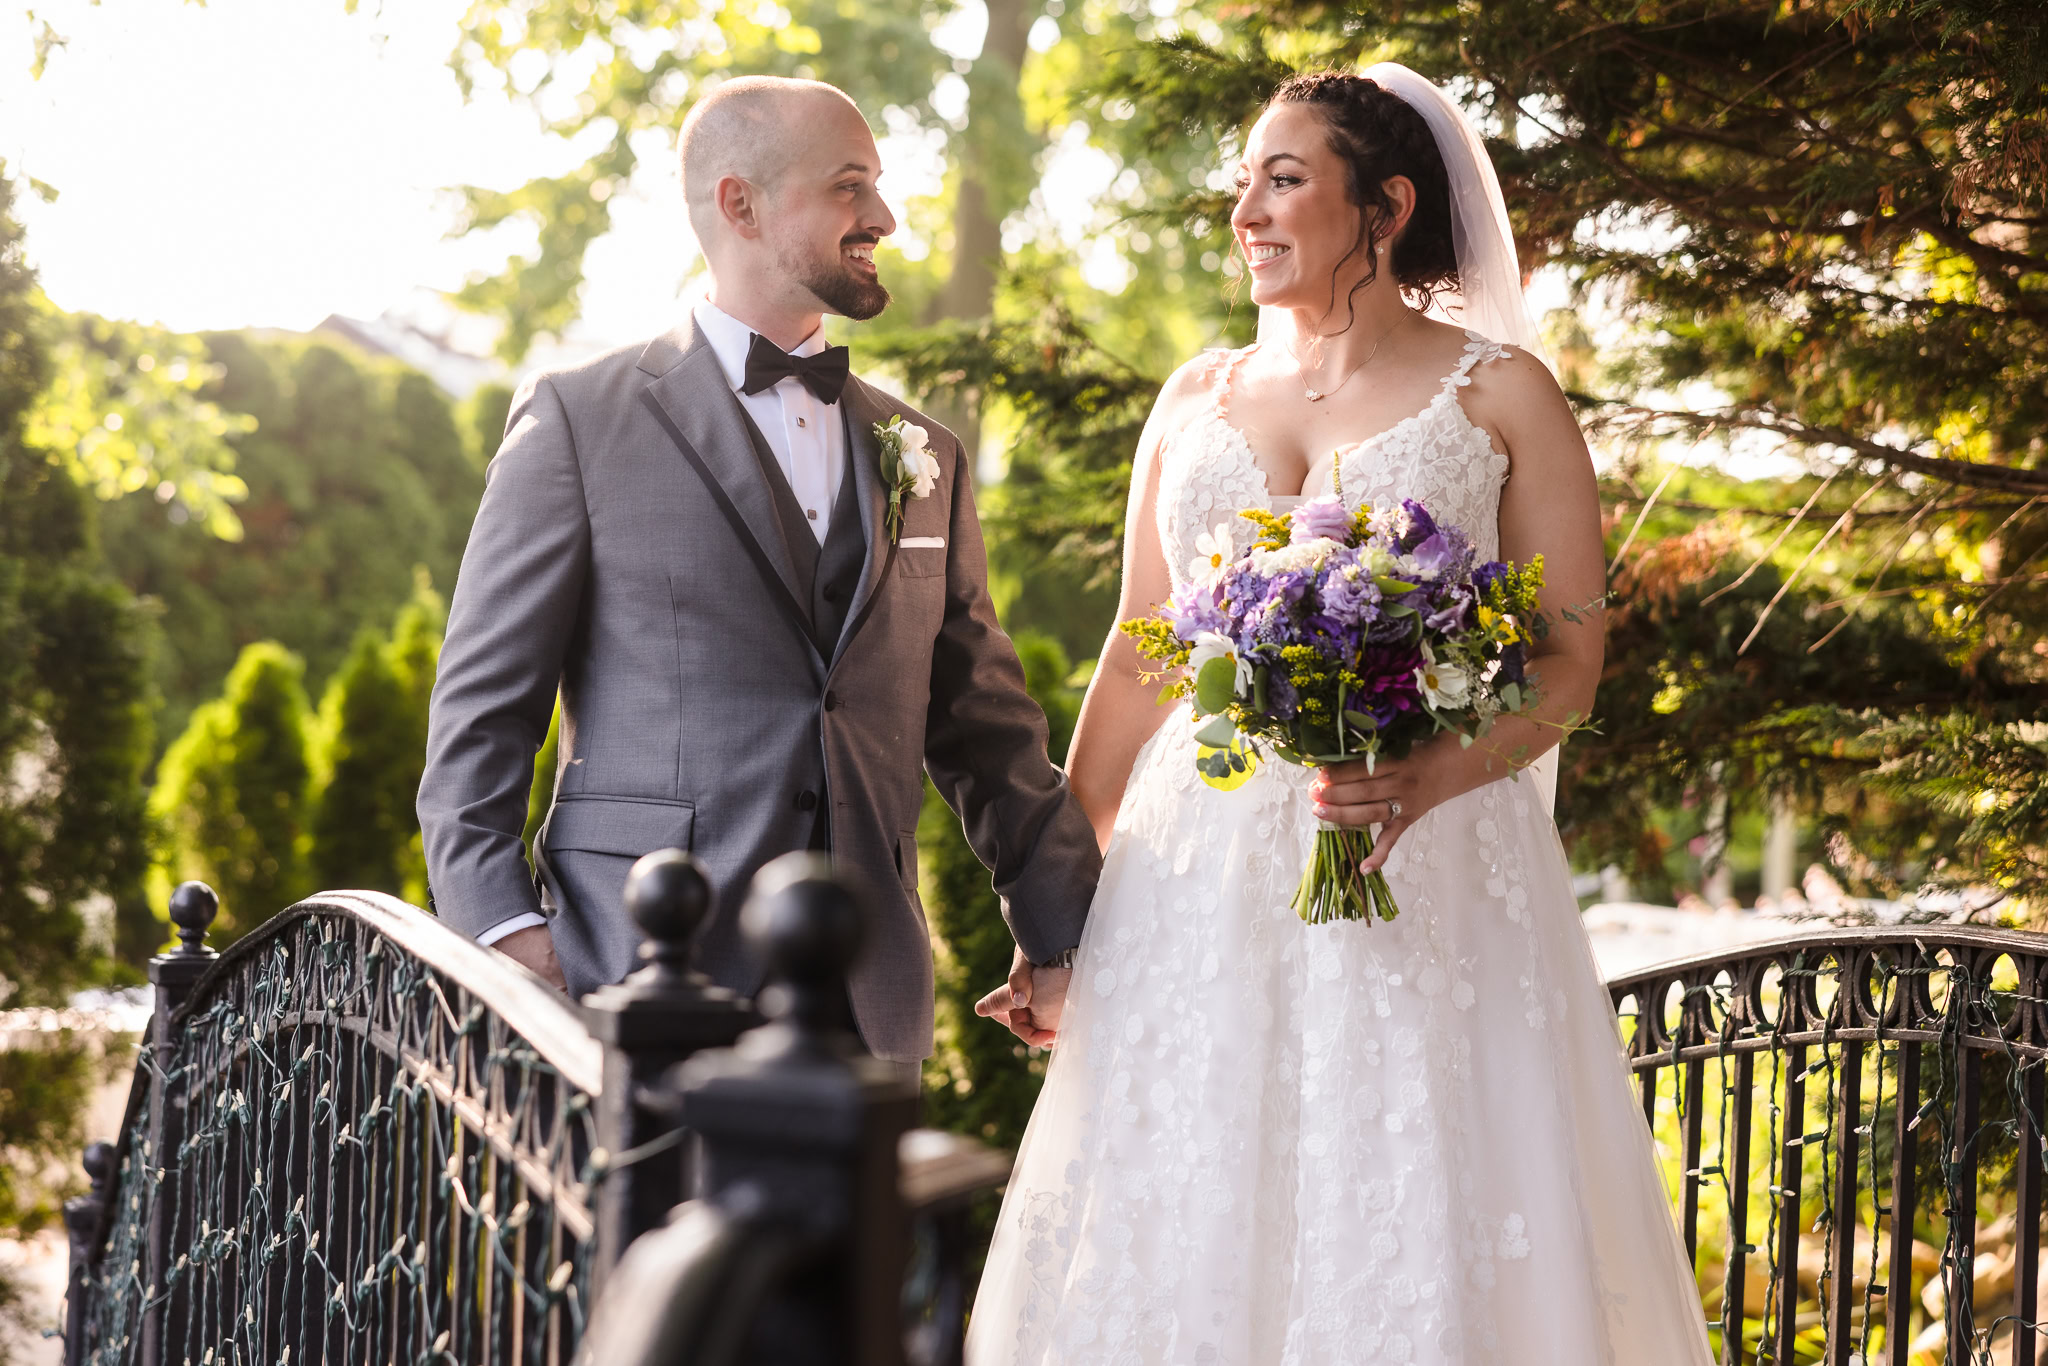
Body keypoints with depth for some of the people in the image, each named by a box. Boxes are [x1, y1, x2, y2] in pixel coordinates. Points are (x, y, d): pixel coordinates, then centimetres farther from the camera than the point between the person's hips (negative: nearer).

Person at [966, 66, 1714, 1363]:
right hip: (1201, 878, 3)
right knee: (1183, 1237, 2)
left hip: (1432, 876, -3)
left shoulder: (1498, 393, 2)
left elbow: (1568, 660, -2)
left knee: (1418, 1233, -4)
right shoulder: (1195, 400, 13)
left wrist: (1430, 778, -21)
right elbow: (1135, 663, 14)